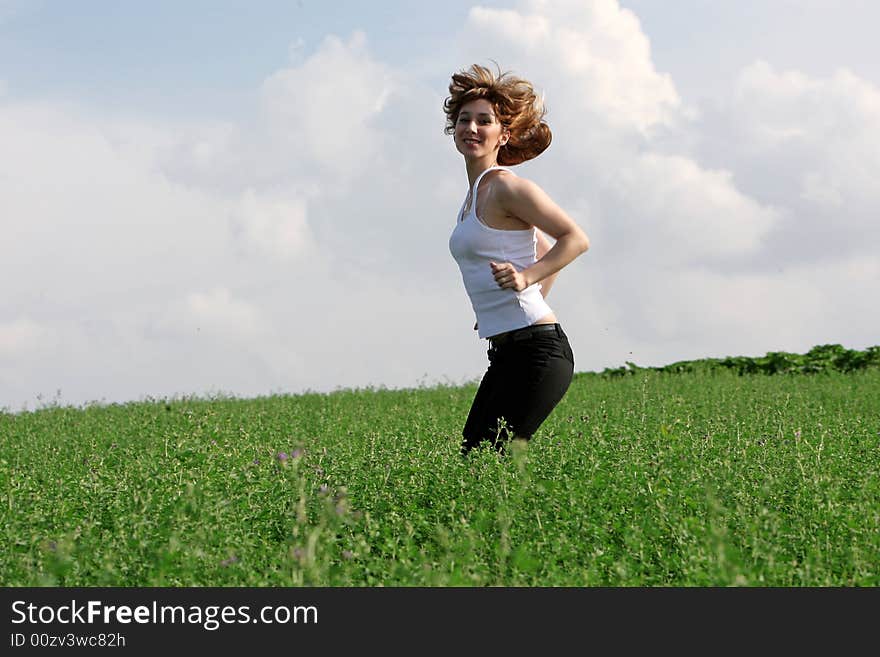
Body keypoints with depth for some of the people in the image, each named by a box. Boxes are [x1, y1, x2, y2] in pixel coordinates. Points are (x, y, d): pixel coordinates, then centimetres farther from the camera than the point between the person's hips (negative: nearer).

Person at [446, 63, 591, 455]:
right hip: (506, 355, 9)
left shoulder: (506, 188, -8)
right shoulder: (475, 195, 19)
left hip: (536, 349, -9)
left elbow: (576, 239, -10)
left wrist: (527, 279, -19)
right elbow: (544, 248, 28)